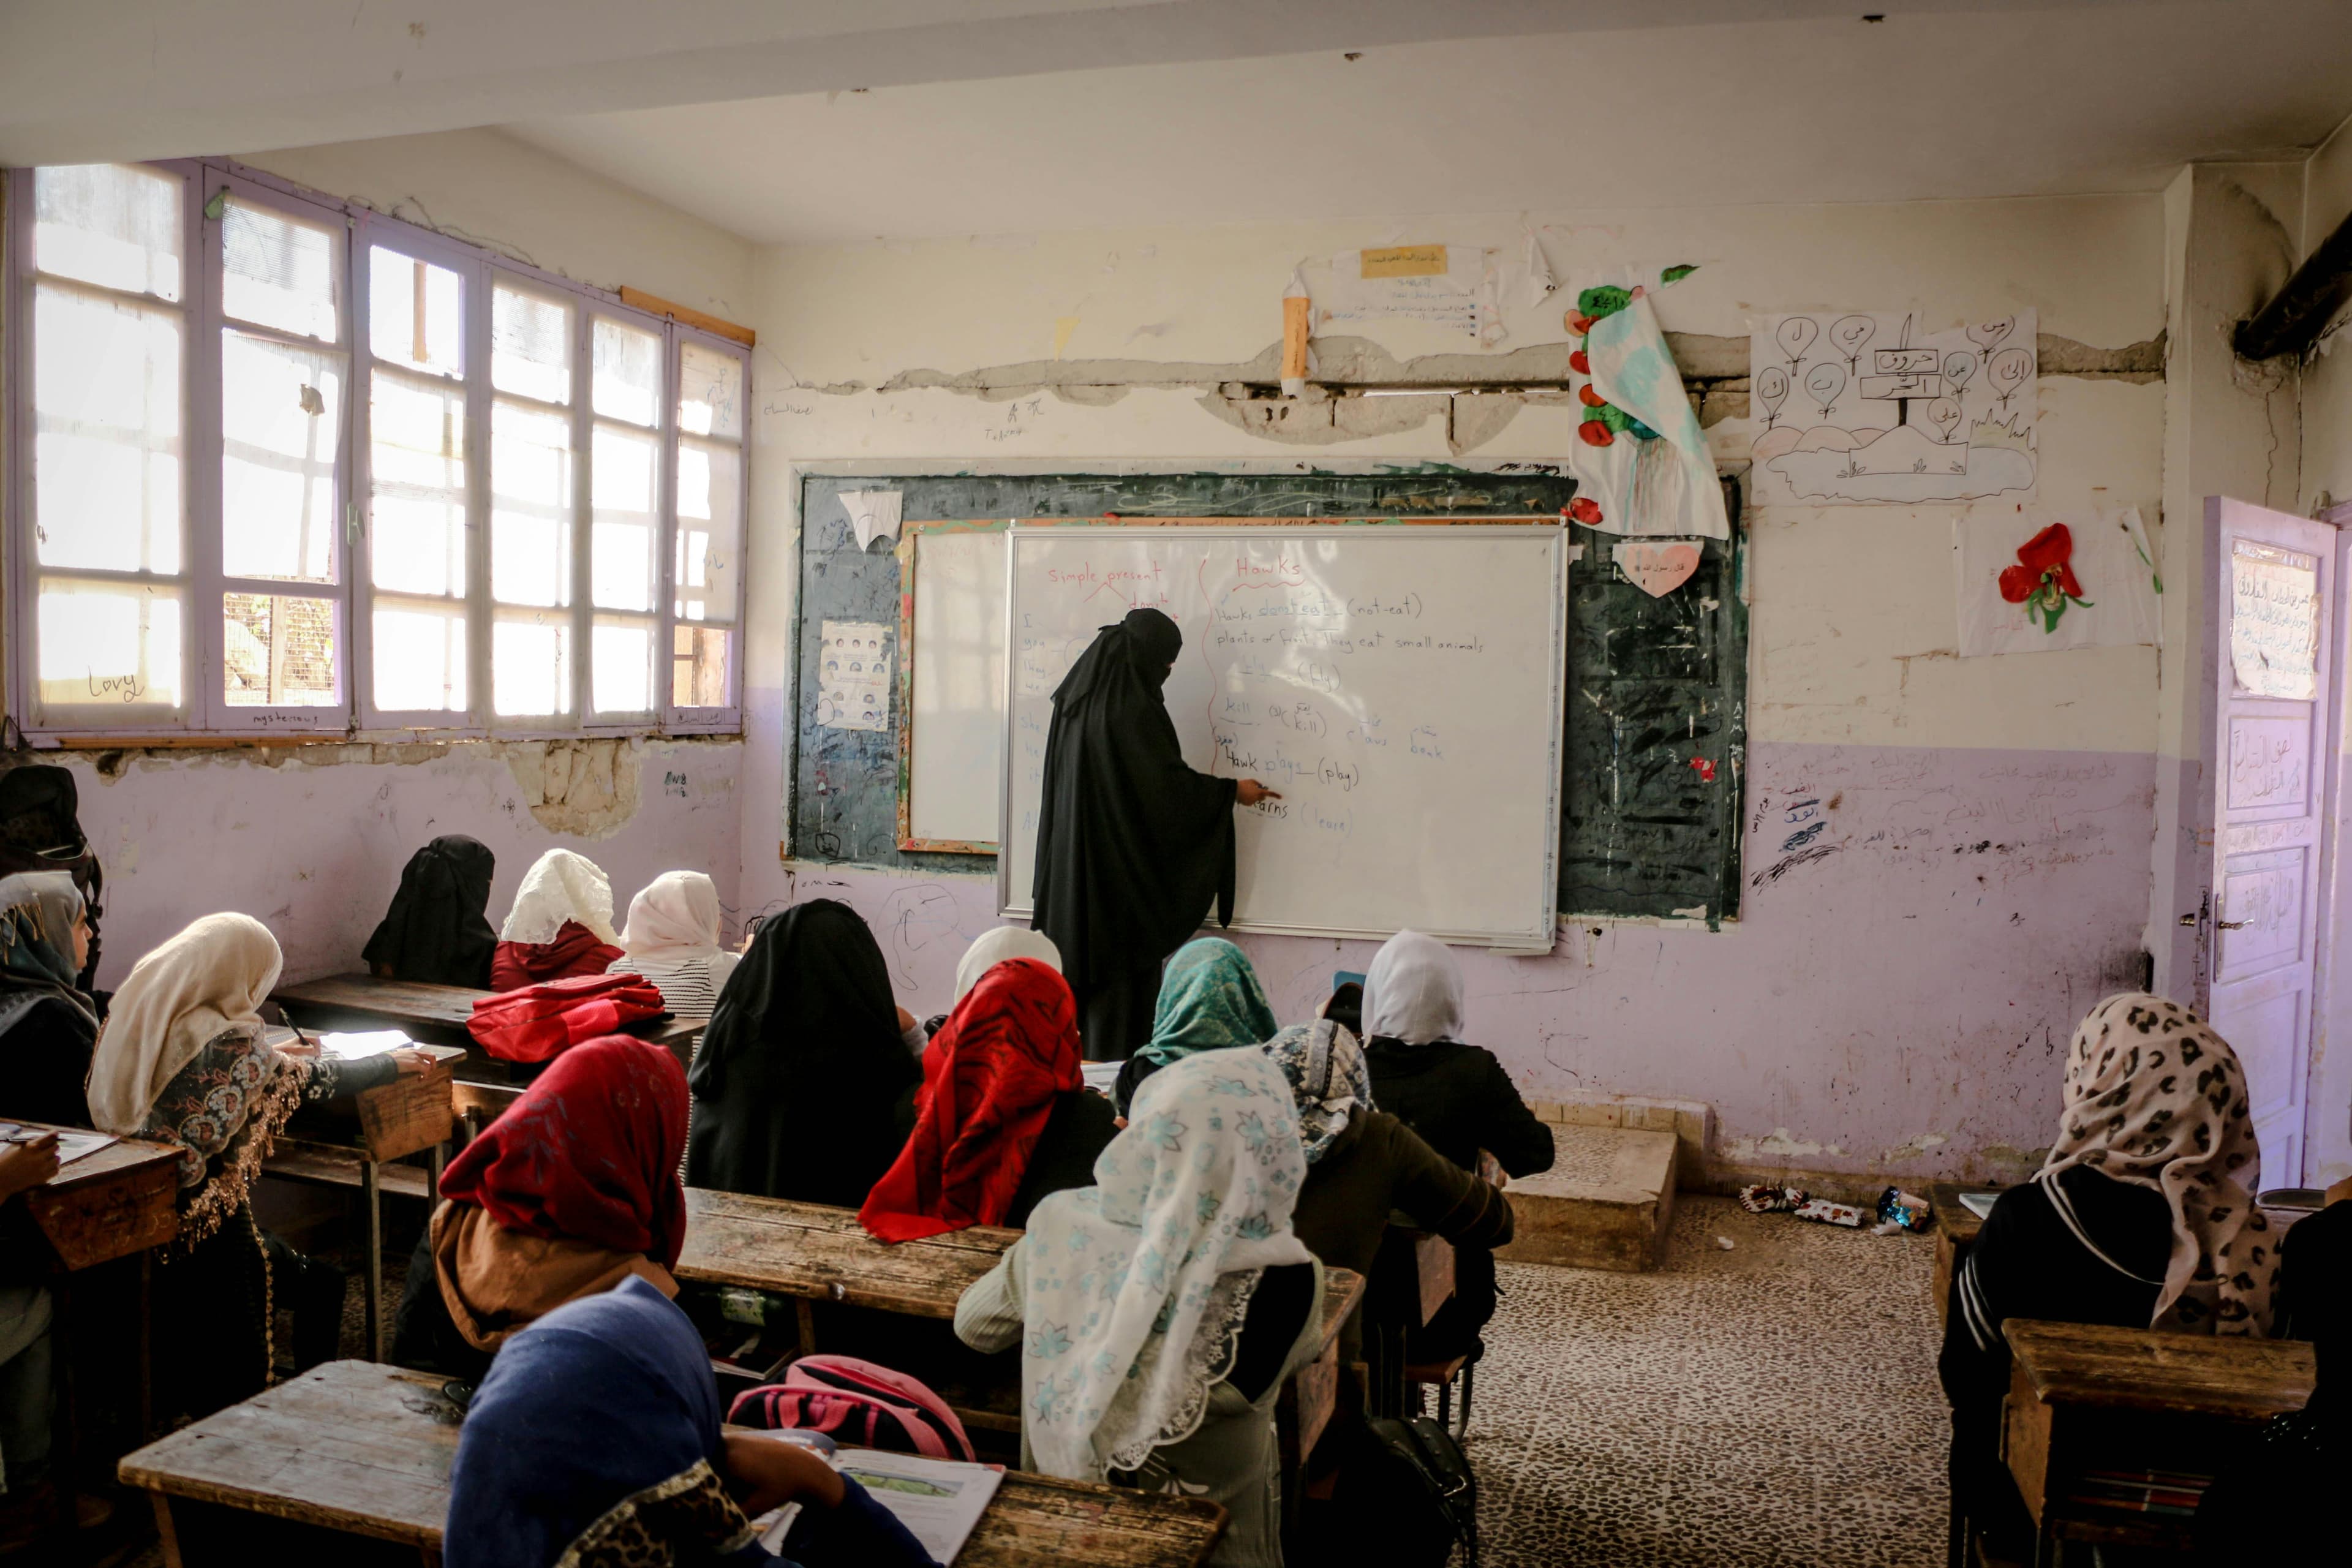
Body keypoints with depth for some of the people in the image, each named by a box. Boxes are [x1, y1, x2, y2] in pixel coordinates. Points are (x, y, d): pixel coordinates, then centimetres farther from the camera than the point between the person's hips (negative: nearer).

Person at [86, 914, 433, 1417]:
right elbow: (313, 1080, -10)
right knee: (323, 1285, 6)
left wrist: (271, 1056, 26)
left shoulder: (136, 1015, 0)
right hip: (207, 1223, -9)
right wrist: (391, 1064, 4)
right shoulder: (229, 1041, -22)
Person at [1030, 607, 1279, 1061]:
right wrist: (1232, 791, -6)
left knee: (1077, 956, 13)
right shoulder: (1133, 709, -17)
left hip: (1072, 867, 8)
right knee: (1125, 962, -1)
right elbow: (1168, 782, -18)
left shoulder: (1076, 698, 9)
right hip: (1123, 866, -8)